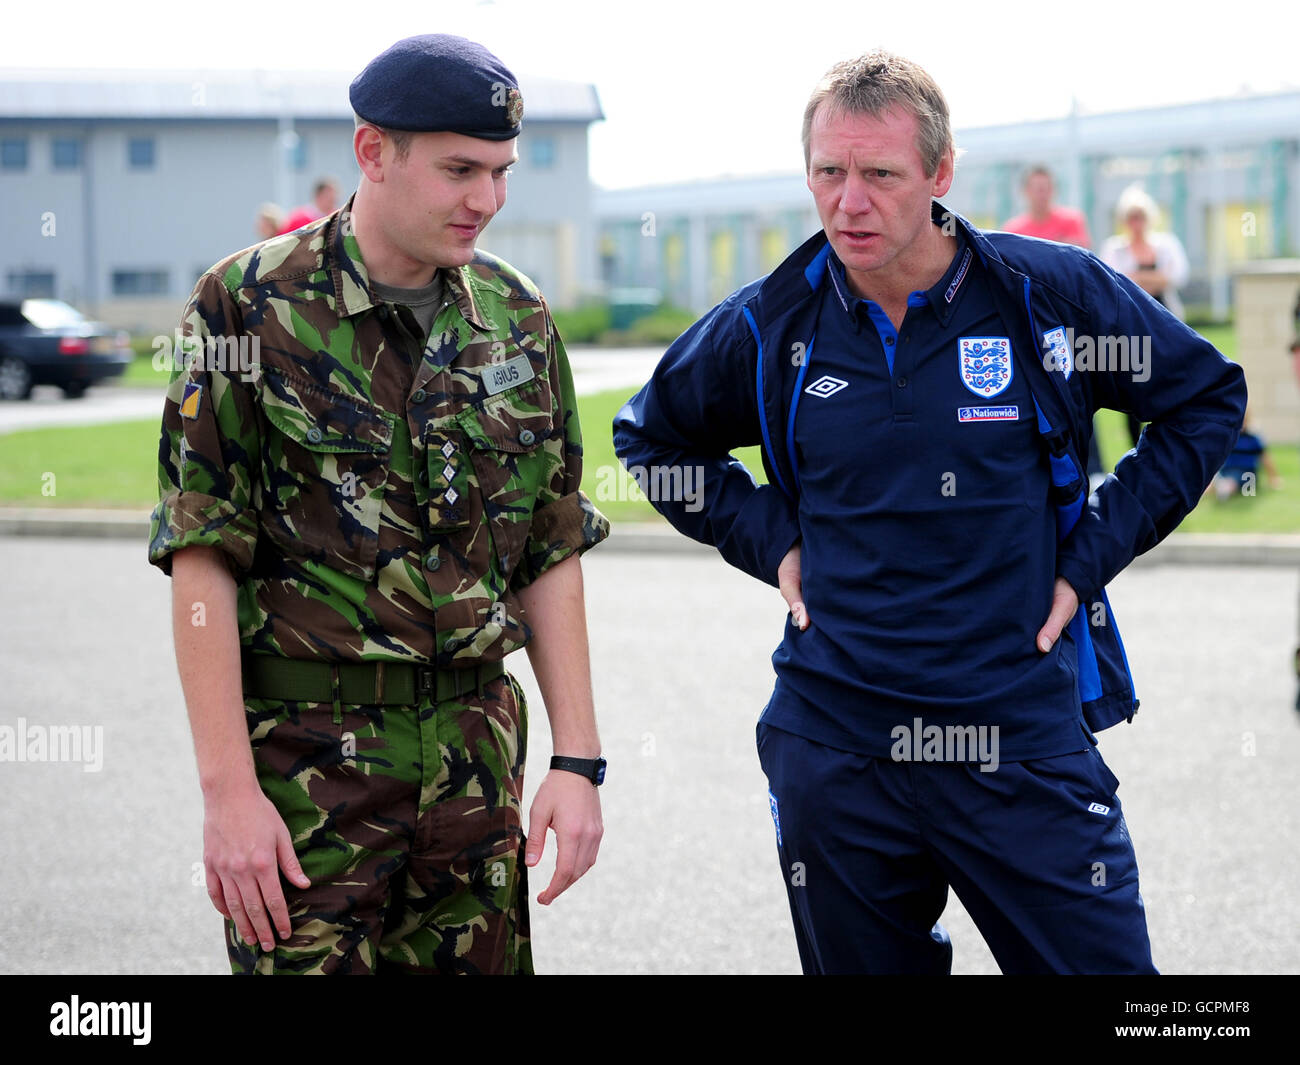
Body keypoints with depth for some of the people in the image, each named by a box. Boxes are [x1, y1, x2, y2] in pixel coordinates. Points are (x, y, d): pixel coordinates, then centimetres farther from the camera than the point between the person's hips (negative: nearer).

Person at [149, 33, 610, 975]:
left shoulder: (517, 319, 8)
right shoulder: (251, 306, -6)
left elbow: (552, 555, 11)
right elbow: (203, 556, -8)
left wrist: (577, 759, 5)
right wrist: (227, 789, -13)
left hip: (474, 755, 4)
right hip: (304, 754, -4)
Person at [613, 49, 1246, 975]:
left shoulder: (1054, 294, -5)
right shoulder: (771, 326, 1)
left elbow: (1208, 397, 9)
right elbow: (650, 435, 20)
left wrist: (1093, 552, 2)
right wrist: (768, 540, 6)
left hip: (1024, 735, -2)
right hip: (833, 750, 2)